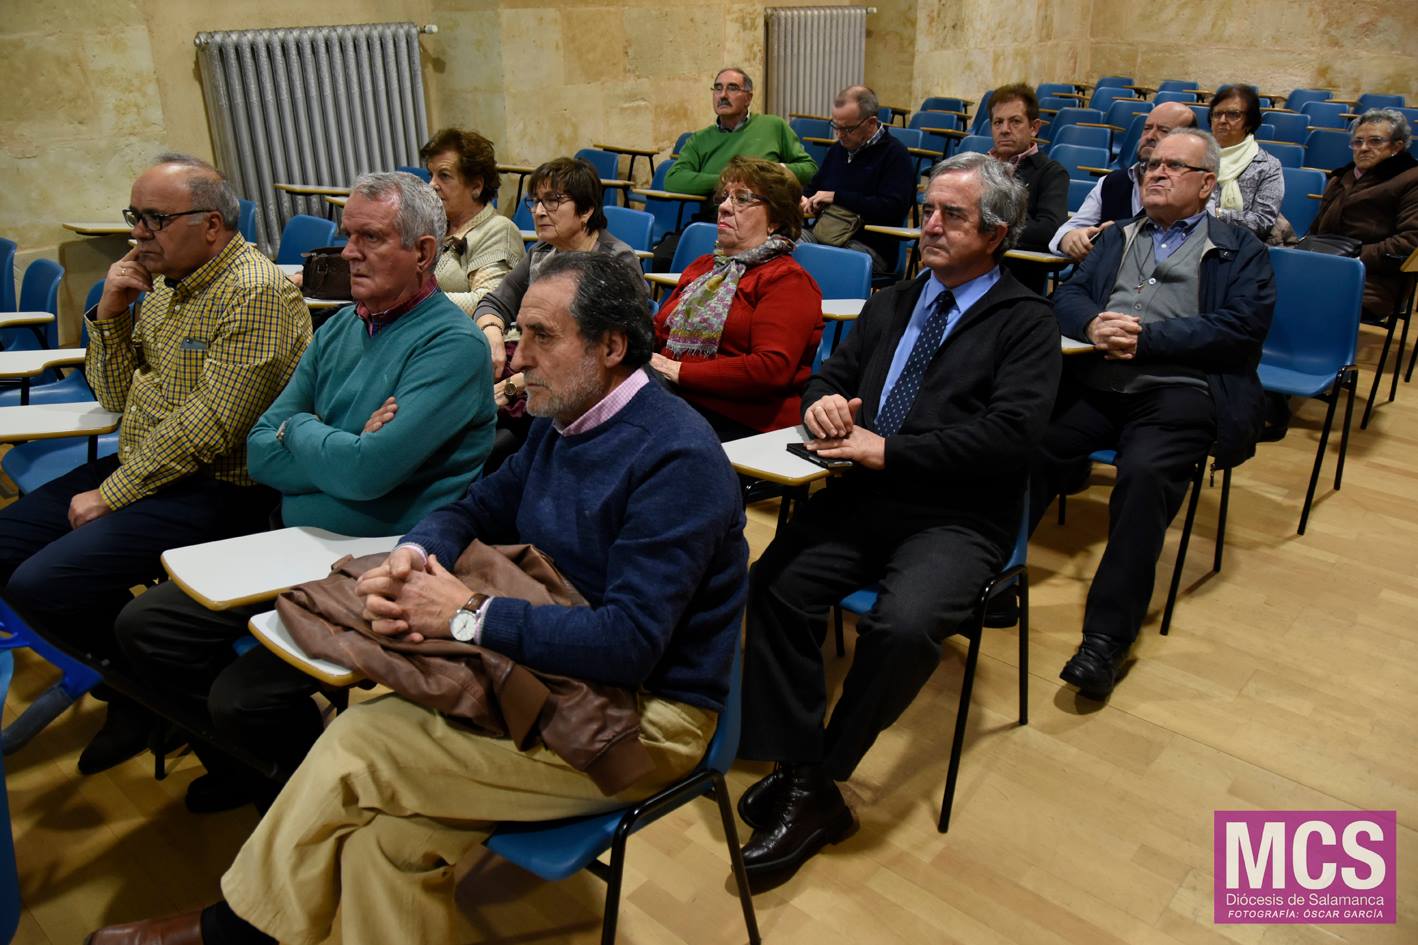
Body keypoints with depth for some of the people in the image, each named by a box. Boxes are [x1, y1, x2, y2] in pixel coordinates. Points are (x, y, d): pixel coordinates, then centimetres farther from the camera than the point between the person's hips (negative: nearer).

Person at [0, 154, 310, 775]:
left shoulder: (256, 293, -18)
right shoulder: (160, 279, 11)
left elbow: (208, 426, -22)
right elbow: (117, 397, 15)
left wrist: (111, 496, -15)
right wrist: (110, 315, -1)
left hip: (214, 487, -9)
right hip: (140, 465, 10)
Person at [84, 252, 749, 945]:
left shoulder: (675, 458, -20)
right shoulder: (564, 422, 8)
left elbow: (629, 644, -27)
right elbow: (478, 509, 15)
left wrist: (468, 617, -21)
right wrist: (414, 553, -9)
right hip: (546, 673, 7)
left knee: (361, 745, -14)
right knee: (390, 835, -13)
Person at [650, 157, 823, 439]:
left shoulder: (787, 280, -2)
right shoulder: (703, 266, 25)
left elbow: (772, 369, -15)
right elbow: (657, 334, 26)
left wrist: (680, 372, -14)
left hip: (741, 422, -7)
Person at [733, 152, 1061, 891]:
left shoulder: (1025, 322, 1)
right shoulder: (892, 303, 19)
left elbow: (1011, 432, -13)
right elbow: (832, 374, 20)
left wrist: (886, 450, -17)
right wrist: (822, 401, -6)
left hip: (957, 519, -4)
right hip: (864, 496, 5)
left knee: (904, 625, -32)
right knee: (771, 586, -21)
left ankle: (814, 779, -10)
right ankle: (798, 774, -11)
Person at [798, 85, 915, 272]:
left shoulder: (895, 155, -3)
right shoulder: (838, 148, 21)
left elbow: (891, 208, -17)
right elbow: (814, 185, 36)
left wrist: (836, 197, -12)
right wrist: (804, 199, 9)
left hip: (869, 246, -7)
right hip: (823, 234, 7)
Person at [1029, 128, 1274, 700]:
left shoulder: (1239, 249, 15)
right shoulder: (1119, 236, 29)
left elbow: (1242, 328, -1)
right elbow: (1067, 294, 17)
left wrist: (1145, 337, -9)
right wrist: (1094, 324, -6)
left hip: (1178, 392, -4)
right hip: (1093, 382, 4)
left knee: (1145, 475, -33)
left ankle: (1105, 639, -29)